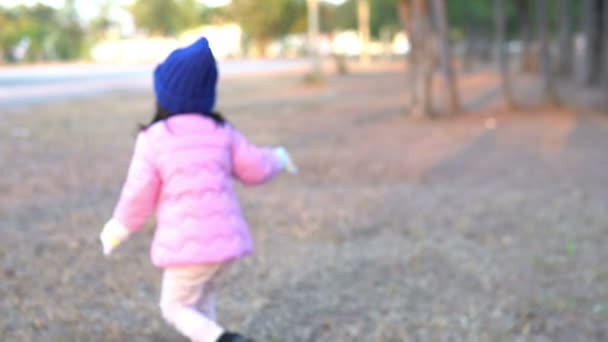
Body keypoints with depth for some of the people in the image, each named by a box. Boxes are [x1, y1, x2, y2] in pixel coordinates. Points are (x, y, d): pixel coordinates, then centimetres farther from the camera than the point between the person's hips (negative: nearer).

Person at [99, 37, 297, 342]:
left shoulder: (152, 139, -9)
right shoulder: (221, 131, 3)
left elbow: (140, 194, -5)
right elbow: (255, 168, 12)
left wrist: (118, 229, 14)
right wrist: (278, 159, 35)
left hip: (188, 243, -5)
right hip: (225, 235, 5)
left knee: (175, 307, 11)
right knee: (199, 293, 28)